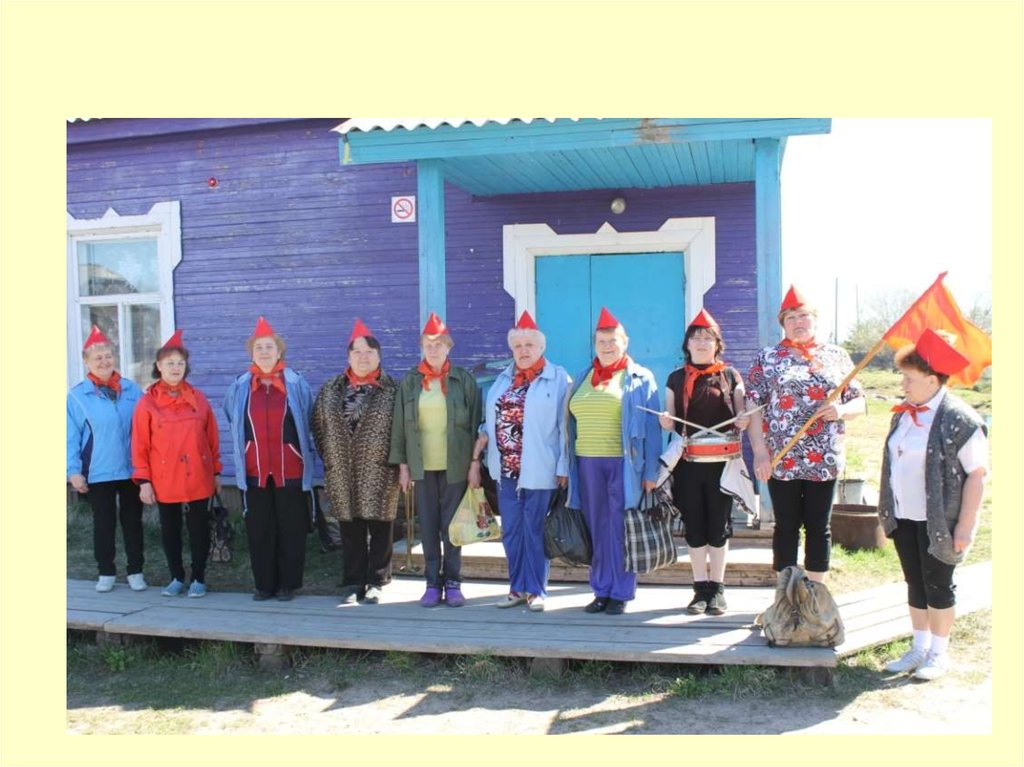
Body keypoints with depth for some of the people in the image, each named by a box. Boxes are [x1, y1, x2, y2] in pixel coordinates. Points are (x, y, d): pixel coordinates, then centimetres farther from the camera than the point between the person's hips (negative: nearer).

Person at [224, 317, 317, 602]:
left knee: (291, 529, 3)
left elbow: (307, 424, 9)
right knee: (259, 530, 6)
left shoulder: (297, 384, 1)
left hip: (290, 471, -2)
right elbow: (234, 426, 20)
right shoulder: (239, 387, 7)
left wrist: (307, 456, 8)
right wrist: (242, 453, 16)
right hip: (254, 471, 2)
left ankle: (288, 584, 14)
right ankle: (264, 585, 16)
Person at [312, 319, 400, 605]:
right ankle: (353, 583, 18)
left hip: (379, 475, -2)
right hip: (342, 475, 3)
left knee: (379, 529, 4)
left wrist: (397, 461, -4)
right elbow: (318, 425, 14)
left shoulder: (393, 390, -1)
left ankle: (375, 583, 15)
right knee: (350, 531, 8)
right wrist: (330, 458, 8)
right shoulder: (330, 390, 9)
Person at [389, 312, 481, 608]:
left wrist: (475, 463, -5)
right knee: (428, 527, 6)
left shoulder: (464, 380, 1)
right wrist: (403, 465, 3)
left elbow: (475, 422, 0)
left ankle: (452, 583, 13)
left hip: (455, 466, -2)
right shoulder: (410, 381, 6)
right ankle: (432, 583, 15)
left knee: (452, 526, 3)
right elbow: (400, 424, 7)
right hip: (422, 466, 2)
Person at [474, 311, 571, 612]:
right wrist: (485, 434, 0)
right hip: (507, 468, 6)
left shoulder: (558, 378, -4)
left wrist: (564, 467, -11)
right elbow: (492, 415, 21)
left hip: (539, 470, -5)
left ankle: (535, 590, 15)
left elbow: (565, 426, -7)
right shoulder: (504, 378, 13)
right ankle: (518, 588, 23)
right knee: (511, 531, 11)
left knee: (535, 531, 3)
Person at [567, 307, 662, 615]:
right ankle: (601, 591, 15)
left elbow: (651, 427, -2)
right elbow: (572, 424, 13)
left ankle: (621, 593, 8)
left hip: (624, 463, -4)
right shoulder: (583, 379, 14)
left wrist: (651, 472, -9)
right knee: (597, 529, 7)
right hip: (588, 462, 4)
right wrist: (568, 467, 7)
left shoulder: (640, 378, 2)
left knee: (620, 529, -1)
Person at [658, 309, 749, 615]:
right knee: (694, 526, 5)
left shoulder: (730, 376, 6)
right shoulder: (676, 378, 11)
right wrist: (666, 422, -12)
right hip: (688, 464, 2)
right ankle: (701, 588, 15)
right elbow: (671, 421, 11)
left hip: (721, 462, -1)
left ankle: (717, 589, 14)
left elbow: (742, 417, 6)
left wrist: (743, 421, -16)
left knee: (718, 526, 3)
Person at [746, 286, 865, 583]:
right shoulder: (767, 358, 4)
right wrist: (759, 452, -10)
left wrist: (841, 410, -12)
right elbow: (753, 407, -1)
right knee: (786, 527, 6)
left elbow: (859, 402, 11)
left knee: (819, 527, 8)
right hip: (781, 460, -1)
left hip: (825, 460, 2)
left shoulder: (837, 356, 9)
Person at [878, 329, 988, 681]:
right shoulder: (904, 414, 6)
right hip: (903, 518, 6)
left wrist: (965, 526, -16)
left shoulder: (959, 419, -16)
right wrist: (887, 511, 13)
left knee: (937, 586, 6)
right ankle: (919, 647, 29)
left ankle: (939, 652, 21)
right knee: (915, 584, 15)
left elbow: (977, 474, -15)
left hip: (938, 522, -6)